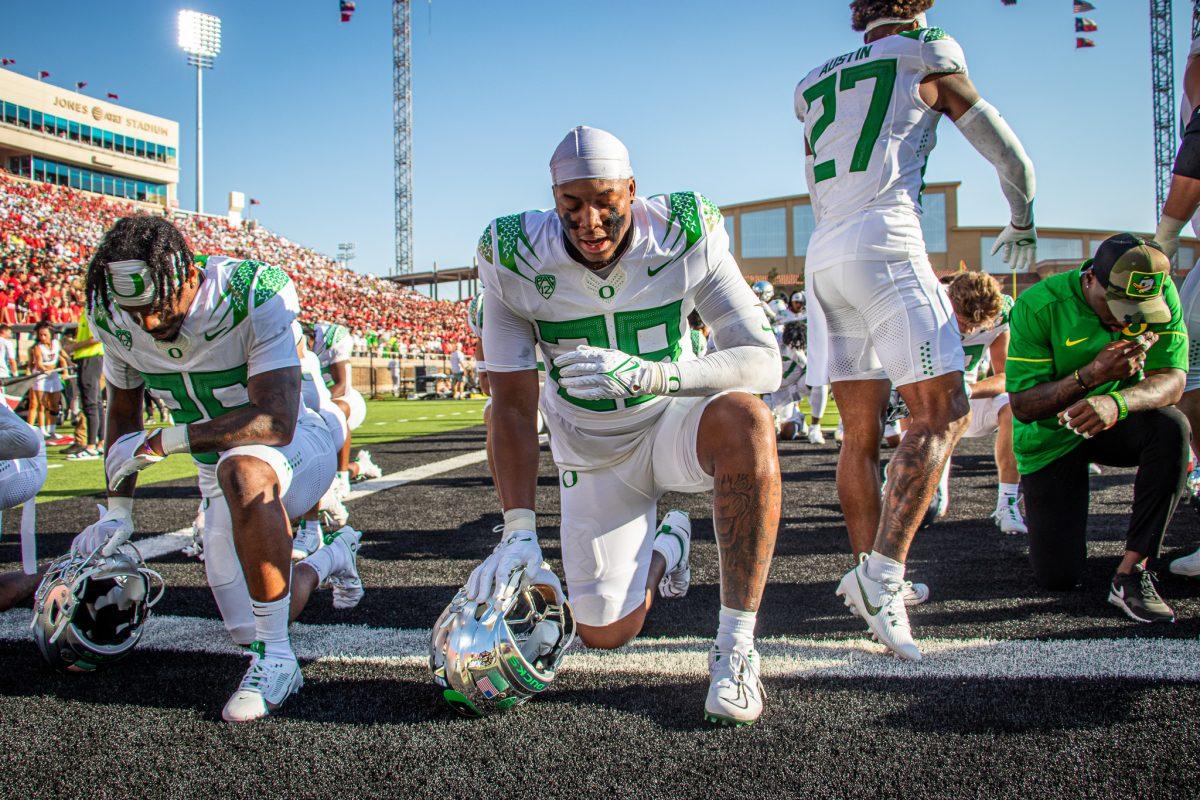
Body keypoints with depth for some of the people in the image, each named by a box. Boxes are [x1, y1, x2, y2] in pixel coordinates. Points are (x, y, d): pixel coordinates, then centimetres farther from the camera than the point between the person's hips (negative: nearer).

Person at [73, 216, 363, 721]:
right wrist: (117, 511, 5)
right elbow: (123, 410, 9)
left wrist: (162, 443, -29)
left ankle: (275, 659, -31)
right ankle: (332, 557, 37)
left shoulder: (254, 296, -28)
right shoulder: (113, 317, -9)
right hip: (223, 474, 6)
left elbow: (275, 423, -35)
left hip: (296, 447, -6)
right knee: (247, 628, 6)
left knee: (242, 467, -42)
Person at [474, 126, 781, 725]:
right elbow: (513, 405, -16)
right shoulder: (515, 260, -19)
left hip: (674, 422, -1)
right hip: (591, 452, 1)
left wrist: (647, 373, -44)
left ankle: (735, 645, -26)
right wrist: (518, 530, -26)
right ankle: (663, 549, 34)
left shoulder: (686, 236, -21)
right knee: (604, 633, -1)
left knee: (745, 419, -37)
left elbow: (764, 362, -26)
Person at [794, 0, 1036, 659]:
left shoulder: (815, 86, 23)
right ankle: (883, 570, -18)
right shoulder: (928, 61, 9)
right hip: (885, 246, -6)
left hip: (823, 258, 6)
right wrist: (1022, 225, 30)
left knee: (861, 430, 8)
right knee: (942, 411, -7)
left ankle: (871, 578, 10)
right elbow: (1007, 154, 16)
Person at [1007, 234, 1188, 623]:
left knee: (1171, 427, -34)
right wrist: (1090, 375, -40)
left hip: (1114, 425, 2)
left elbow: (1172, 380, -24)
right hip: (1050, 439, -2)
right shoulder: (1038, 306, -25)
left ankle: (1131, 573, -23)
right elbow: (1022, 406, -24)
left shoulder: (1160, 293, -17)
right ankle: (1041, 510, 33)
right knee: (1058, 577, -4)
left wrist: (1117, 402, -46)